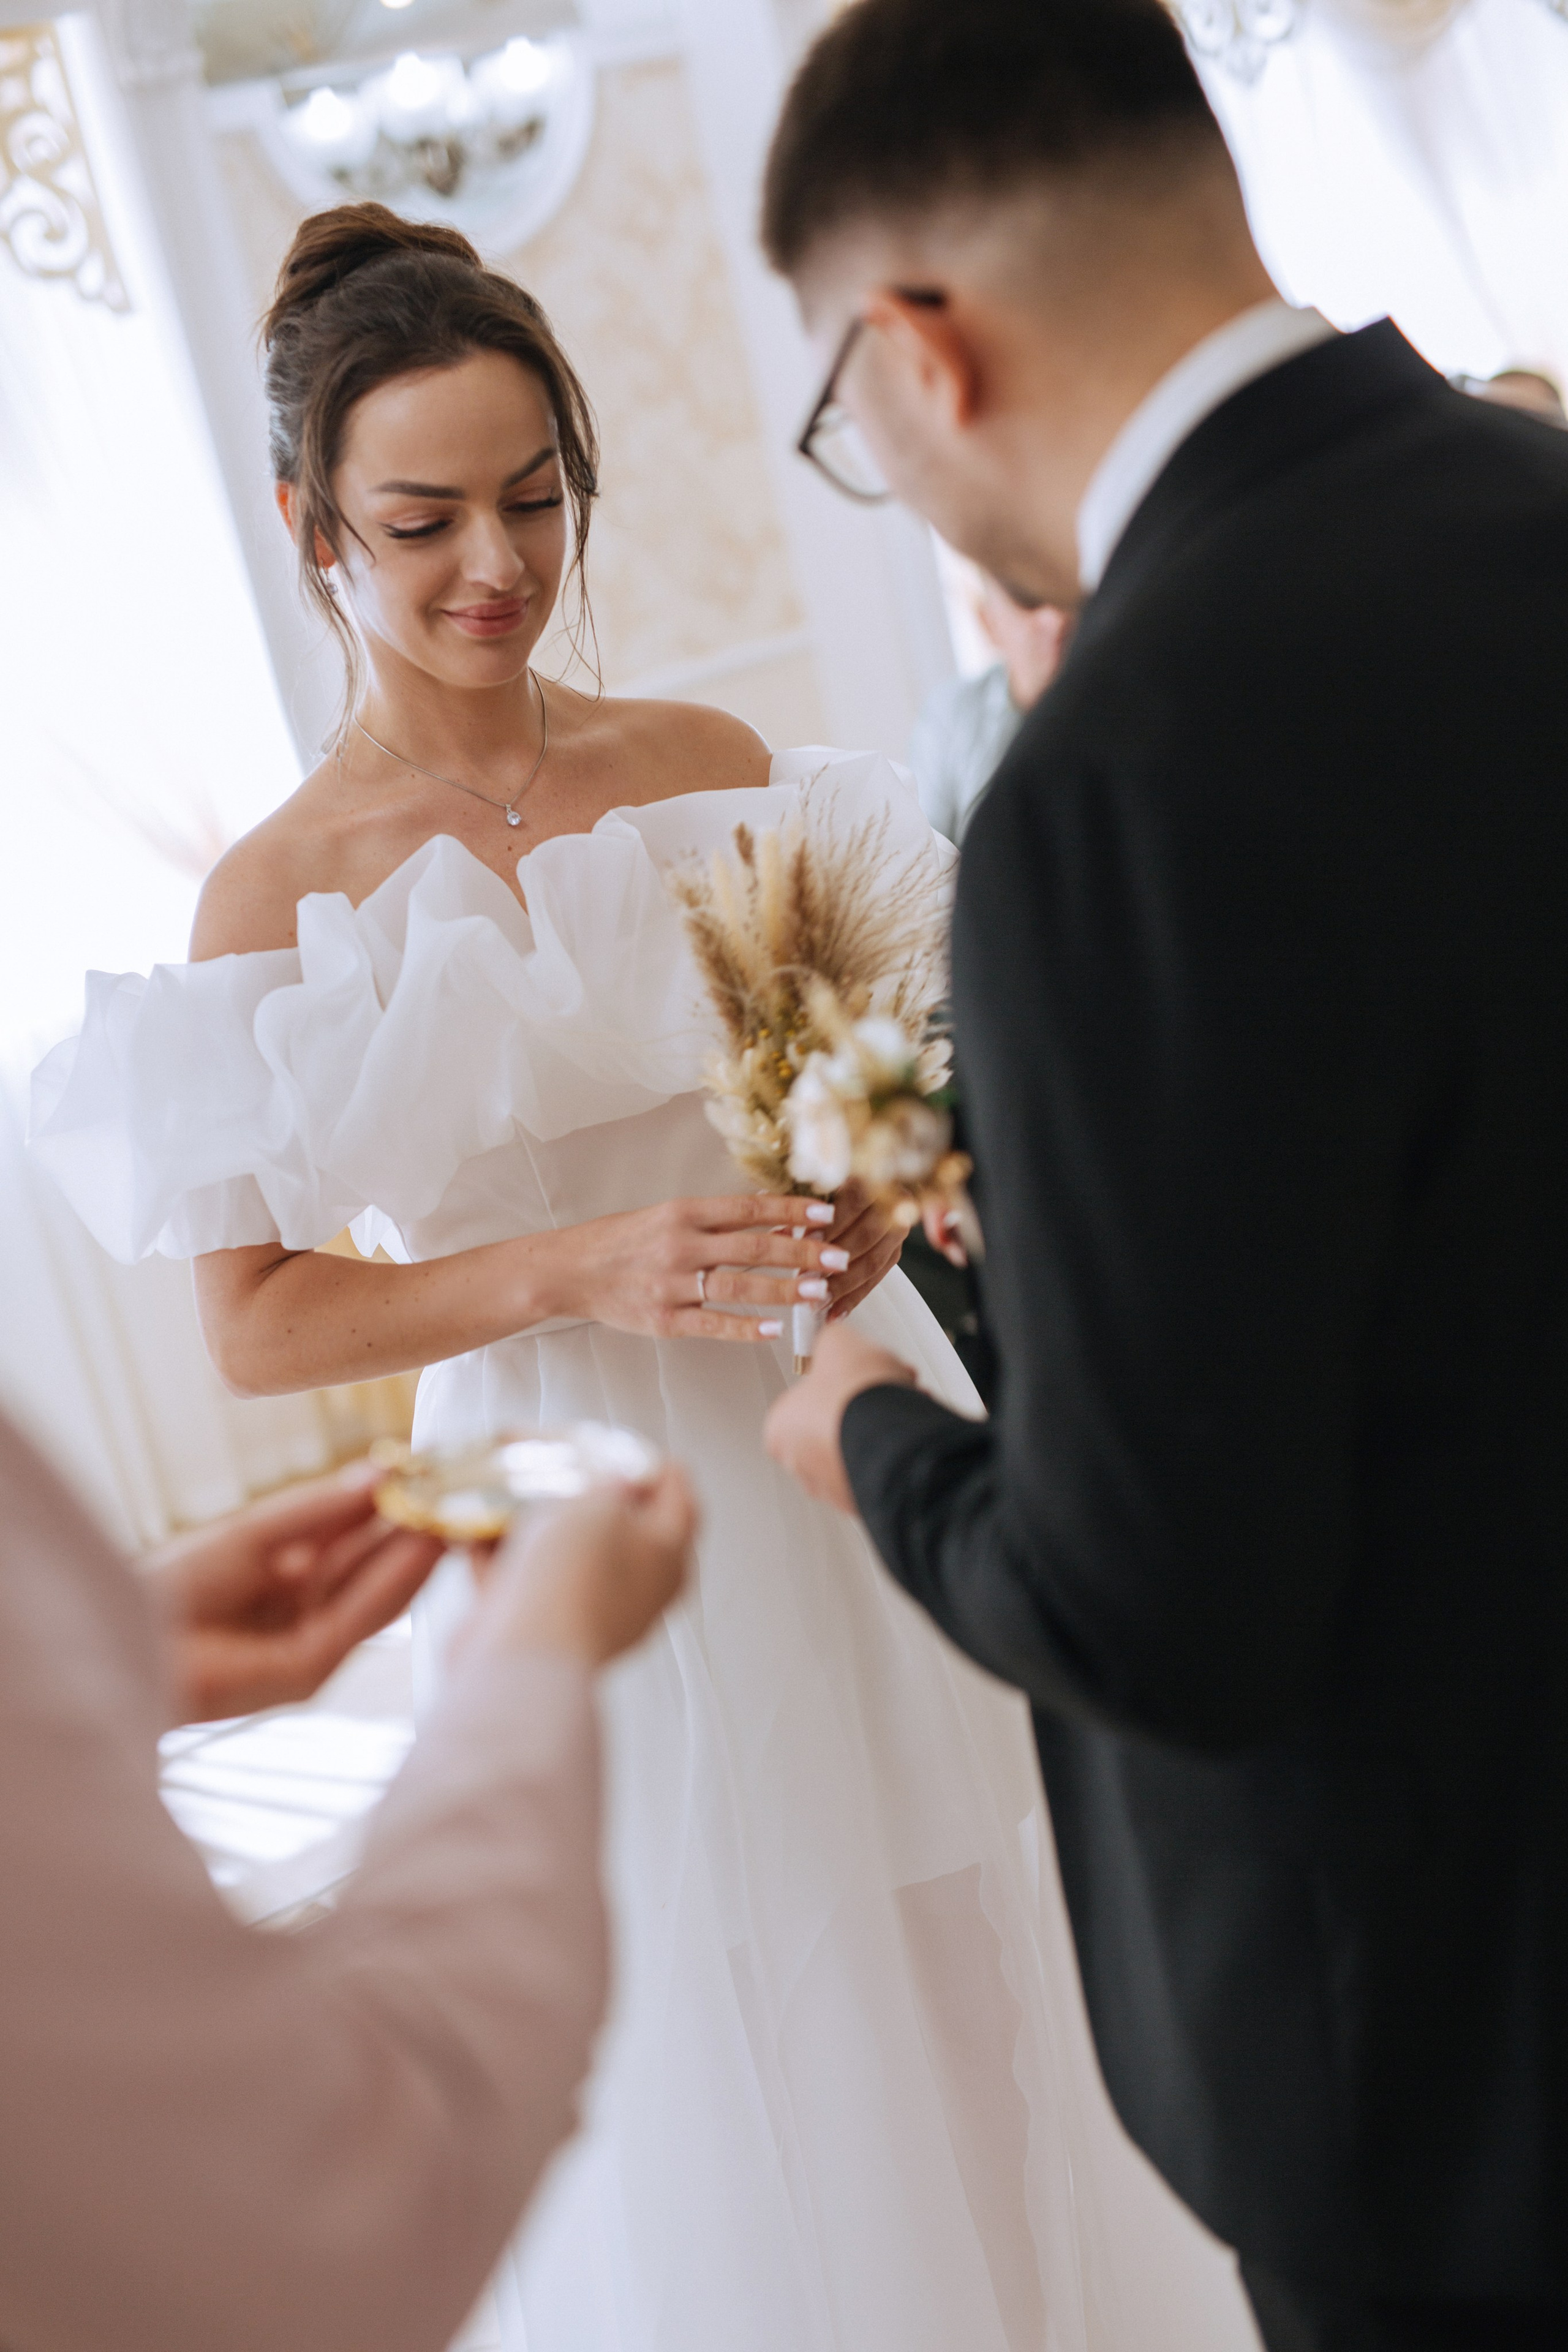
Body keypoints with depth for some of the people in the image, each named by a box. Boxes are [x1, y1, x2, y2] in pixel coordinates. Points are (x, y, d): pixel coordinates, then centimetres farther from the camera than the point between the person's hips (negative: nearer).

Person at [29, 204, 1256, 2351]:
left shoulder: (717, 769, 2)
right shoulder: (278, 896, -7)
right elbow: (255, 1326, -7)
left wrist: (871, 1193, -10)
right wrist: (578, 1271, -20)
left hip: (850, 1469, 3)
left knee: (991, 2040, 15)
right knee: (743, 2140, 9)